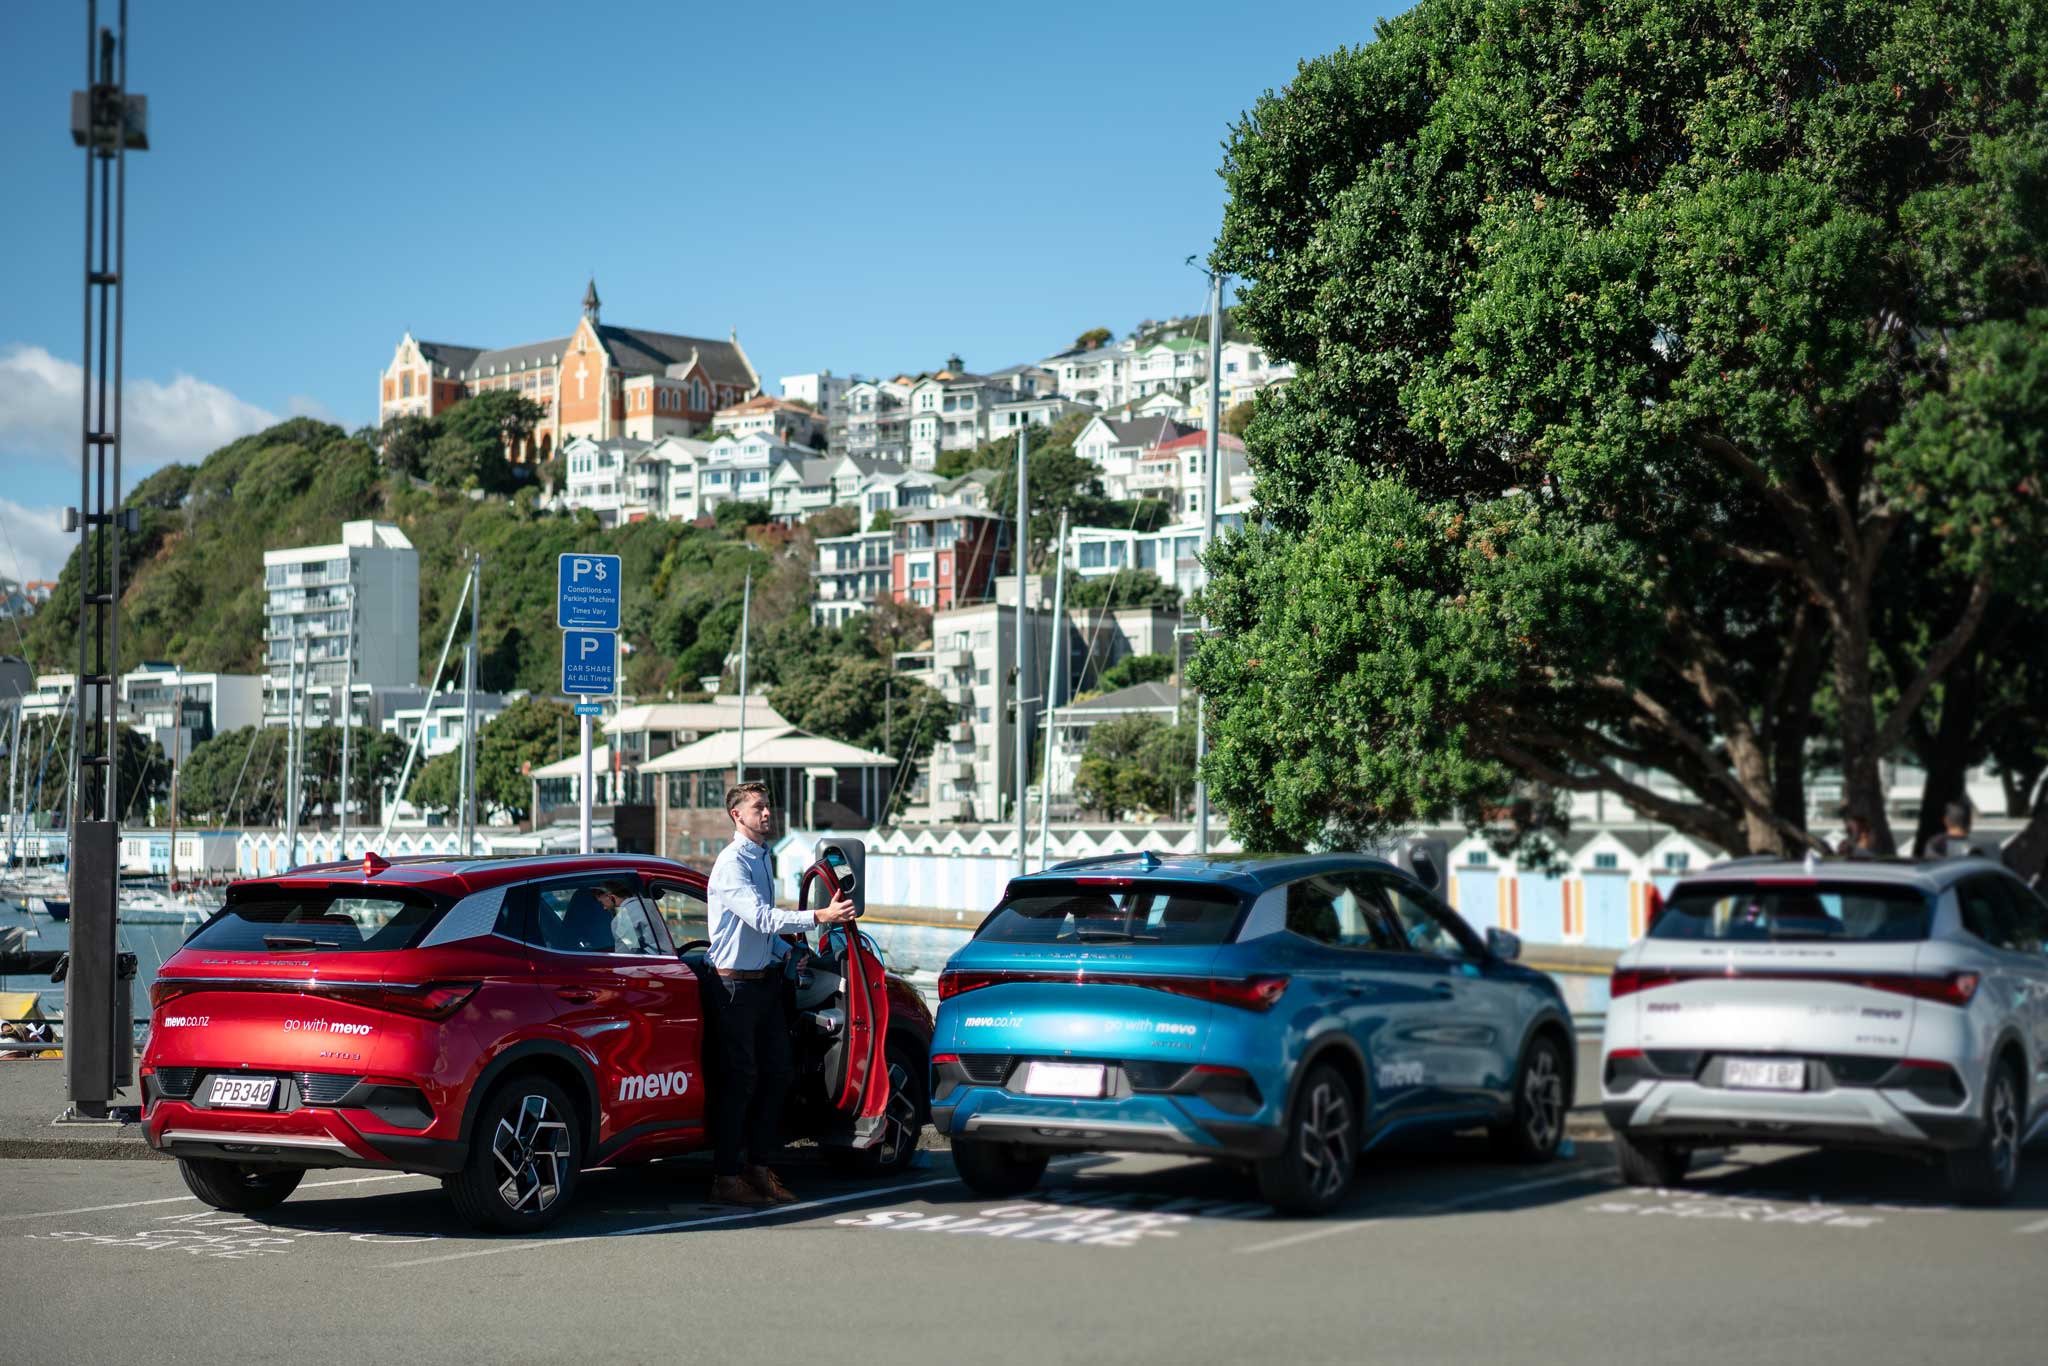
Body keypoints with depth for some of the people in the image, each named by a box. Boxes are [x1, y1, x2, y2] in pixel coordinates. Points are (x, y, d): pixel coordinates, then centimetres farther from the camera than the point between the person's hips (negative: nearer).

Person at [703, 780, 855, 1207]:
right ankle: (726, 1178, -3)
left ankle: (758, 1167, 16)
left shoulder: (762, 857, 16)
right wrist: (820, 917, -34)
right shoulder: (732, 864, -15)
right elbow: (762, 918, -27)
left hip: (766, 979, 9)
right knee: (739, 1079, -7)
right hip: (736, 984, -9)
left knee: (776, 1075, 8)